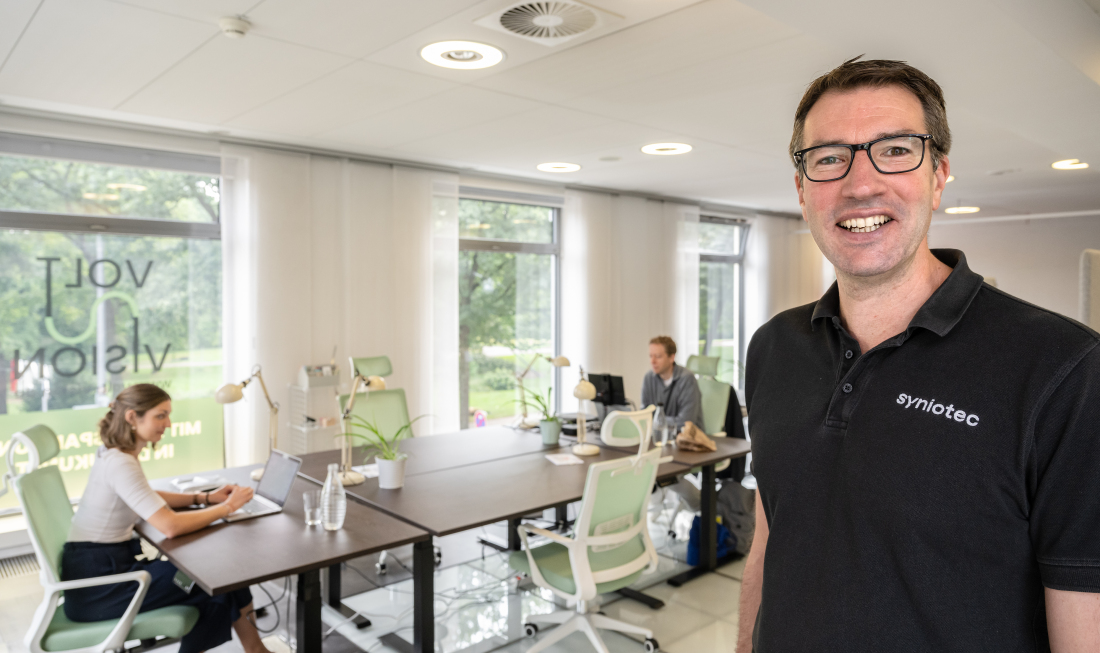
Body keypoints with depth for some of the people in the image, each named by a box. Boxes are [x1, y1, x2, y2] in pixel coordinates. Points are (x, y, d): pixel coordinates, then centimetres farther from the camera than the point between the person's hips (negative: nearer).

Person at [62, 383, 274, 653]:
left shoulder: (115, 454, 5)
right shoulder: (120, 463, -25)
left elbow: (147, 499, 21)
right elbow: (171, 525, -31)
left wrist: (205, 498, 8)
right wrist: (228, 506, -18)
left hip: (102, 565, 9)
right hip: (97, 587, -9)